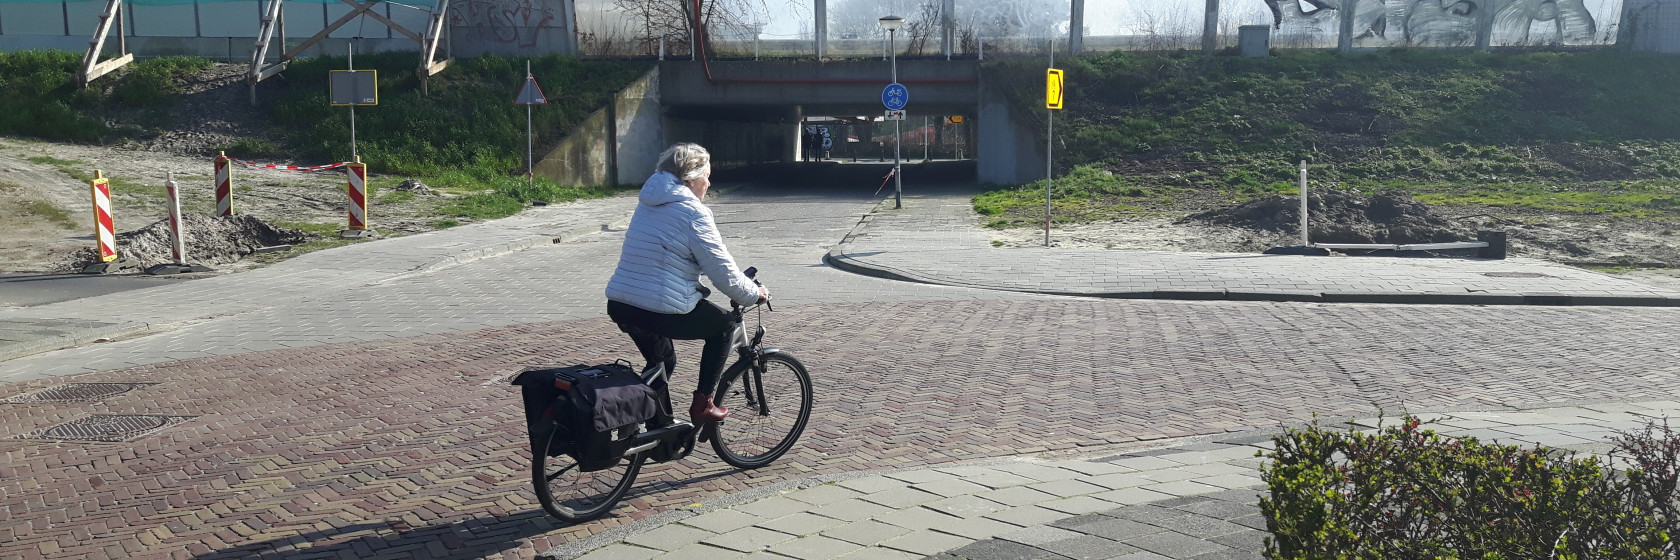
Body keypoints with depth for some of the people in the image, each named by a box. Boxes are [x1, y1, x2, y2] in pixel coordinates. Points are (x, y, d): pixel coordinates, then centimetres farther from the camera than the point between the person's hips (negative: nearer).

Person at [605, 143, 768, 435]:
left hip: (619, 305, 9)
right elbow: (723, 271, -11)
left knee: (662, 362, 30)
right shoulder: (693, 211, -11)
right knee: (724, 326, 14)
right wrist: (754, 294, 6)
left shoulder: (648, 203, 16)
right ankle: (702, 404, 13)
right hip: (662, 310, -8)